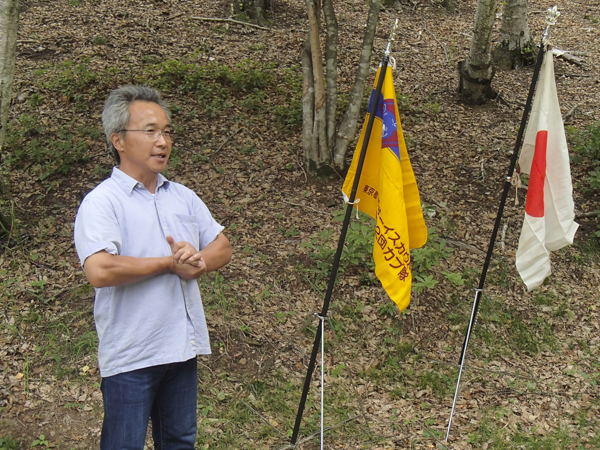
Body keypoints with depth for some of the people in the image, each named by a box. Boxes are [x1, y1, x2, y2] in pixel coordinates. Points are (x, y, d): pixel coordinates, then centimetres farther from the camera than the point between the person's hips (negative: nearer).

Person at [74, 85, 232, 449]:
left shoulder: (183, 197, 10)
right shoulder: (101, 202, -12)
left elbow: (222, 248, 11)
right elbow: (100, 270, -26)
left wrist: (195, 261, -12)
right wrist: (170, 263, -17)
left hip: (183, 347, 6)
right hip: (130, 355, -6)